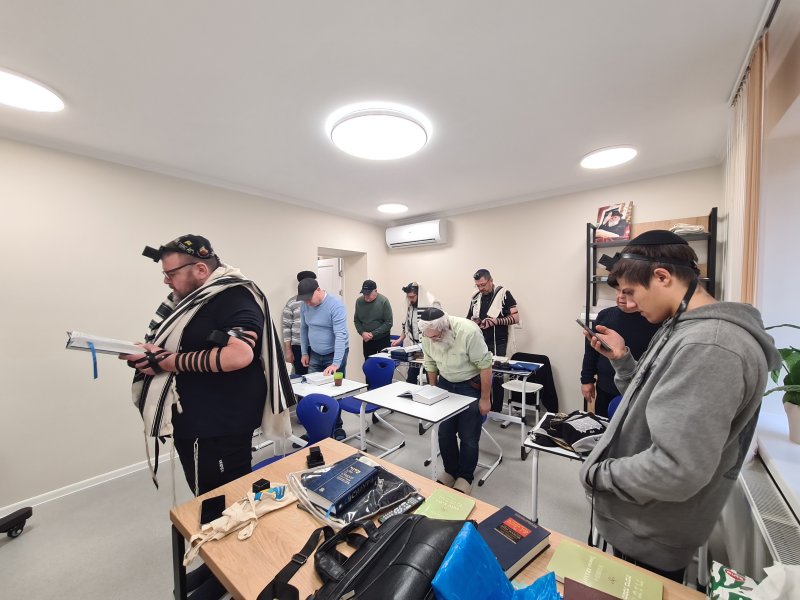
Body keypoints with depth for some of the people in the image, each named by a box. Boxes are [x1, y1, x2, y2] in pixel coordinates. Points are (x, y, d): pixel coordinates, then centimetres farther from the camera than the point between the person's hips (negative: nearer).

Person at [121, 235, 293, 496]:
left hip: (221, 425, -10)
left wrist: (166, 362, -24)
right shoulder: (194, 298, 13)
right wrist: (148, 354, 3)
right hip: (191, 420, 10)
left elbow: (239, 355, -32)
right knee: (208, 500, 25)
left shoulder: (235, 298, -18)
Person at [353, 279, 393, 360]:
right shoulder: (359, 301, -3)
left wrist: (373, 334, -16)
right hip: (367, 340, 3)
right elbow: (356, 320, 7)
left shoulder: (384, 301, -13)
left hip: (383, 339, -3)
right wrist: (362, 332, -11)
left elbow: (389, 323, -13)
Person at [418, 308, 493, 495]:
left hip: (471, 385, -4)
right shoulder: (428, 335, -16)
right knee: (444, 432, 8)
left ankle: (465, 477, 24)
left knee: (468, 437, 1)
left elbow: (485, 365, -22)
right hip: (445, 383, 5)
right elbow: (430, 364, 1)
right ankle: (450, 472, 31)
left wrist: (485, 399, -16)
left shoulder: (468, 331, -32)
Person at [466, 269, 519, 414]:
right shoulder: (475, 298, 8)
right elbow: (469, 320, 17)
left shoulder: (503, 294, -6)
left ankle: (496, 410, 16)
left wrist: (495, 321, -21)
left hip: (497, 344, -4)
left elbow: (515, 318, -8)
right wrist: (473, 322, -7)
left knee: (496, 376, 4)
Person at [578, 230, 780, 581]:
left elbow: (676, 471, -33)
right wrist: (622, 360, -2)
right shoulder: (683, 330, 3)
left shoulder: (708, 345, -30)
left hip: (651, 537, -8)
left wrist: (596, 474, -20)